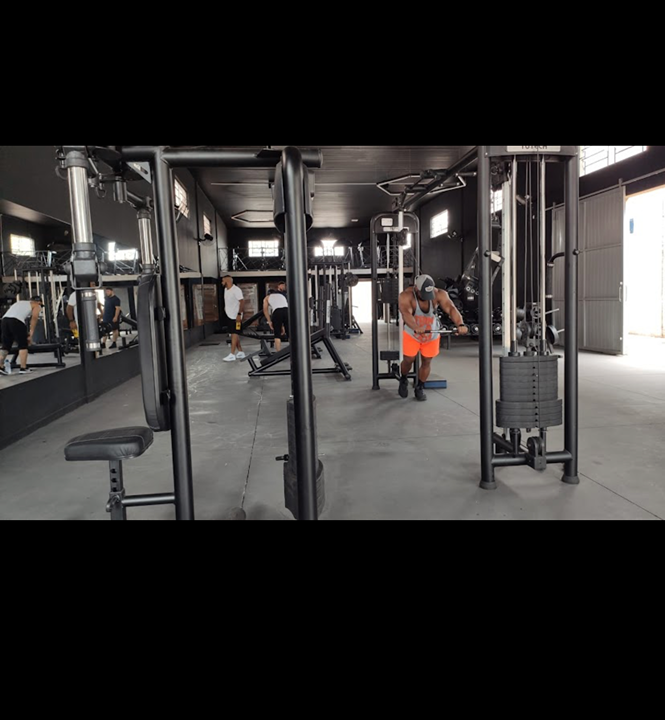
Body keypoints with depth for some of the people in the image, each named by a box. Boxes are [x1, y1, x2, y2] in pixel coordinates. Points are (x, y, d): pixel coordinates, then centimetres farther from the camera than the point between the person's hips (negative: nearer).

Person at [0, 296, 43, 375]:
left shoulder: (20, 302, 38)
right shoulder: (37, 306, 20)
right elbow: (34, 317, 3)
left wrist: (15, 337, 35)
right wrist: (30, 334, 2)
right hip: (16, 321, -6)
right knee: (23, 345, 3)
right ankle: (23, 368, 3)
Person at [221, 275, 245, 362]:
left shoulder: (236, 290, -16)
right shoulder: (226, 289, 10)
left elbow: (242, 302, -20)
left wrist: (239, 314, -24)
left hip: (235, 316, -9)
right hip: (229, 315, 9)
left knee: (234, 334, -6)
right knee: (234, 334, 11)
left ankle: (232, 355, -6)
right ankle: (240, 352, 19)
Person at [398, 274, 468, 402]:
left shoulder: (439, 294, -22)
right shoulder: (406, 296, -28)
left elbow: (451, 308, -35)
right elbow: (406, 313, -45)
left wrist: (460, 324, -55)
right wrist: (416, 328, -65)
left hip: (432, 334, 2)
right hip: (412, 334, -2)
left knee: (427, 362, 8)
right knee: (409, 359, 0)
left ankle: (420, 388, 29)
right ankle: (403, 380, 33)